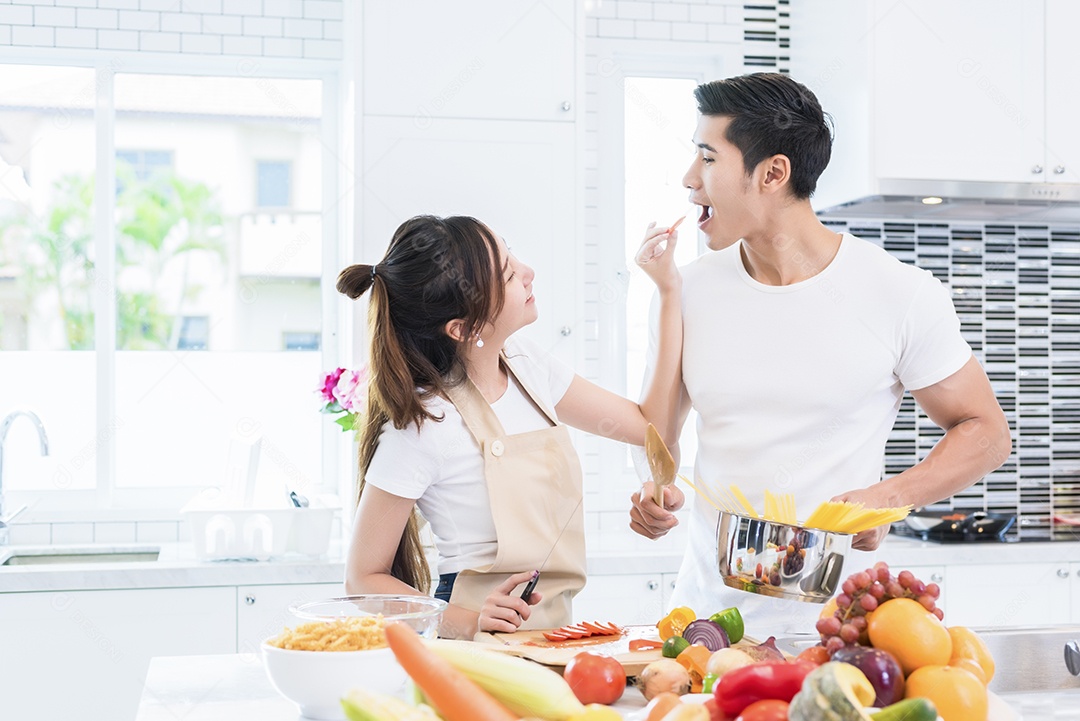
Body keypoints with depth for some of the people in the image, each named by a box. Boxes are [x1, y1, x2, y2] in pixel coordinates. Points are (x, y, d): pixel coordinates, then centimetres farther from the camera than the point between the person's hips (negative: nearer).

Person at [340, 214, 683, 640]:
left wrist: (669, 291, 14)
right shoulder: (423, 425, -15)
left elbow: (649, 424, 17)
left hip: (552, 630, 7)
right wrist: (468, 623, -24)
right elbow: (364, 579, -9)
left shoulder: (524, 363, 6)